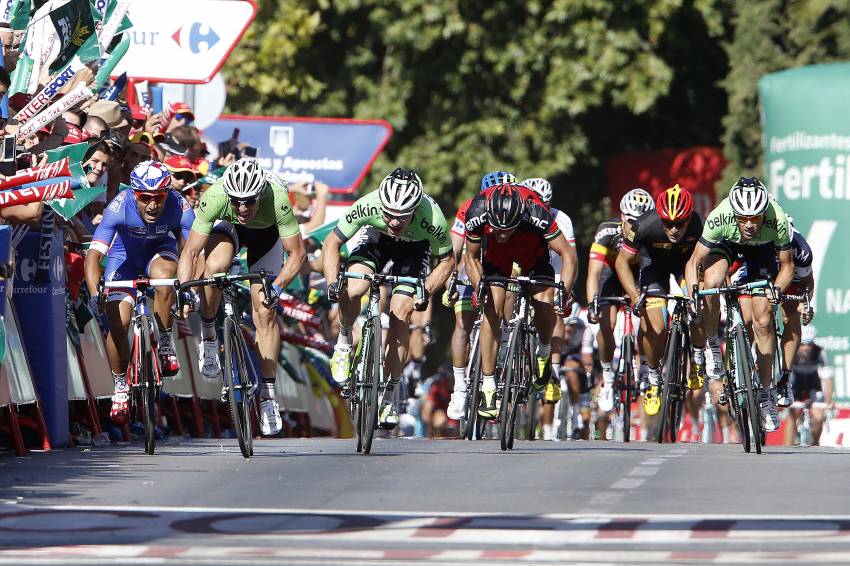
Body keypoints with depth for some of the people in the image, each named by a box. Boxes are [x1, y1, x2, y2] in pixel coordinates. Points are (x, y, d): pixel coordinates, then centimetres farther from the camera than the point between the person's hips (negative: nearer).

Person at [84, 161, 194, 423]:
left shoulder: (179, 207, -32)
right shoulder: (119, 207, -35)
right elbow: (93, 254, -39)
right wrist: (94, 293, -53)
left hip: (160, 249, 0)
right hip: (124, 255, 0)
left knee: (164, 276, -35)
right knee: (118, 323, -13)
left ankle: (164, 345, -15)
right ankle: (120, 387, 10)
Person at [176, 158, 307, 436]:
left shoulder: (277, 199, -40)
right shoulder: (215, 197, -38)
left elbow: (297, 253, -30)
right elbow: (191, 251, -32)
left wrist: (277, 286, -44)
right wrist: (184, 290, -46)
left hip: (266, 233, 0)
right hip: (227, 226, 0)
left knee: (264, 312, -7)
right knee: (215, 266, -34)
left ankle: (268, 394, 4)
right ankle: (208, 336, -8)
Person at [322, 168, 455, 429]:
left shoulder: (432, 219, -38)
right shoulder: (368, 206, -37)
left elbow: (446, 260, -18)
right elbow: (331, 243, -22)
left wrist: (426, 291, -32)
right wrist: (332, 282, -36)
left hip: (414, 247, -1)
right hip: (376, 237, 1)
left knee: (400, 316, -13)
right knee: (350, 292, -26)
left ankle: (388, 397, 2)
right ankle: (344, 341, 6)